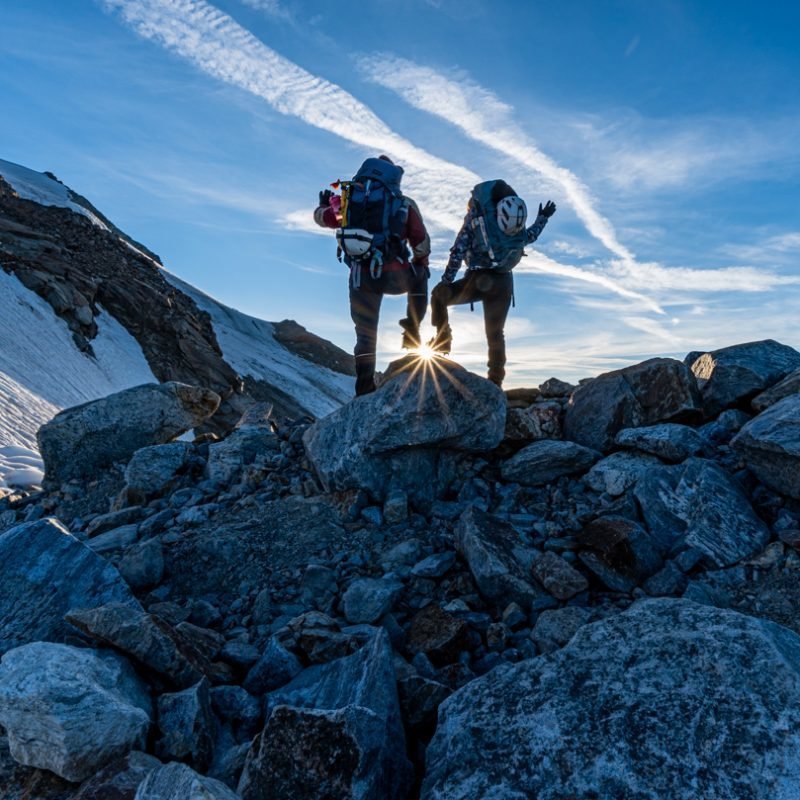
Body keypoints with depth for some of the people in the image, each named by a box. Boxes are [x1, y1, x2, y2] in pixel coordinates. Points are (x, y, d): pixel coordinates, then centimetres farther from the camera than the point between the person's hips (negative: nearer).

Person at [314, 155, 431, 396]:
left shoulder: (347, 197, 11)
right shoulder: (403, 204, 7)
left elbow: (322, 217, 25)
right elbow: (421, 242, 13)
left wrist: (324, 204, 48)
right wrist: (422, 263, 33)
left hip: (361, 278, 2)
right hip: (395, 275, -1)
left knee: (365, 333, 13)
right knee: (419, 279, 32)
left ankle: (365, 389, 10)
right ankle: (412, 331, 21)